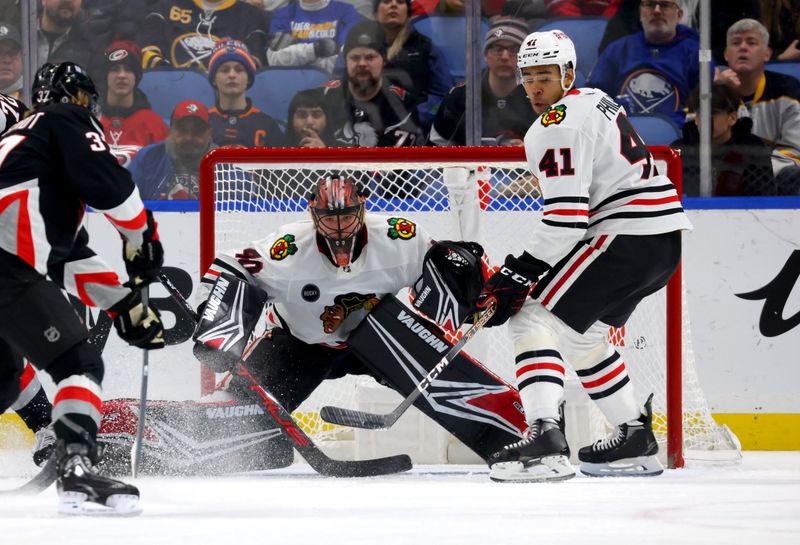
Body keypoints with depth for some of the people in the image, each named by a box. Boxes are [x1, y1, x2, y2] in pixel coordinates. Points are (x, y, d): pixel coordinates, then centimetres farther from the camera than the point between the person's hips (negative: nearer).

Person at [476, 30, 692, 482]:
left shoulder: (558, 125, -11)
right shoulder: (596, 101, 21)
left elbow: (566, 214, -19)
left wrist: (519, 272, -16)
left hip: (628, 236, -10)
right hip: (665, 239, 10)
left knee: (536, 320, -12)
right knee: (582, 333, 25)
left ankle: (546, 439, -29)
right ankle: (636, 439, 28)